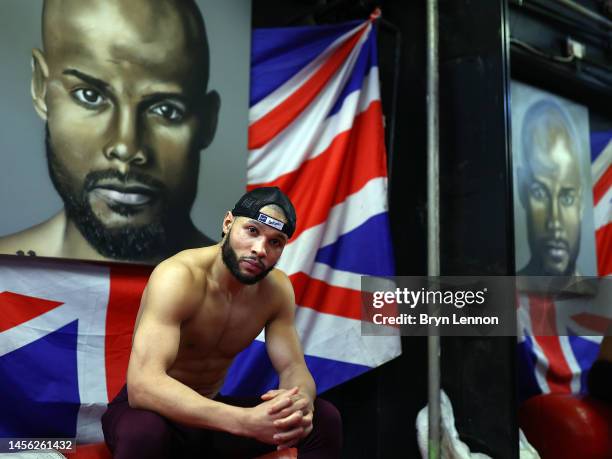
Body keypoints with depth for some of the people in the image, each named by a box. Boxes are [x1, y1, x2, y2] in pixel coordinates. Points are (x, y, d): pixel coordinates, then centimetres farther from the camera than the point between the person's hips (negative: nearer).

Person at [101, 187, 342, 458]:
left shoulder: (277, 289, -8)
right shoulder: (178, 276, -27)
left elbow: (293, 368, -5)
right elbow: (142, 384, -38)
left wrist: (300, 401, -32)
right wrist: (247, 421, -49)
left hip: (209, 412, 5)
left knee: (324, 418, -11)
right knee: (145, 432, -39)